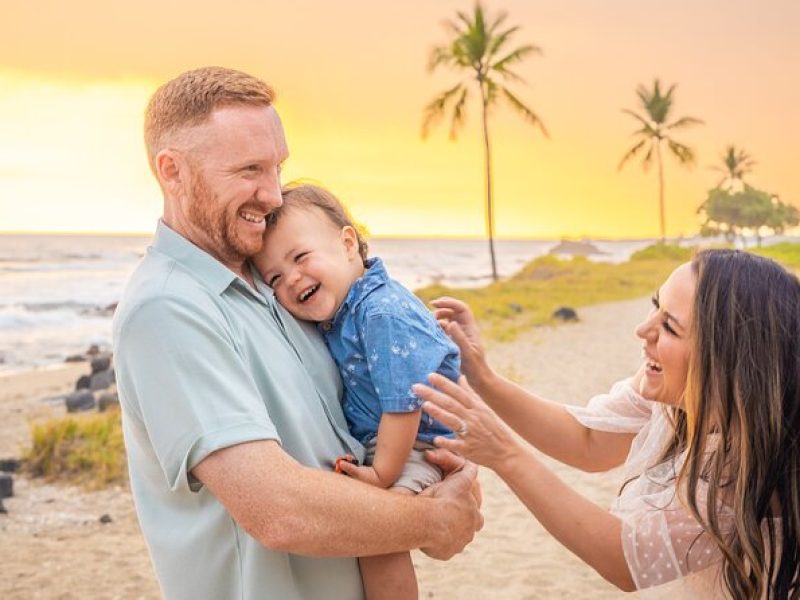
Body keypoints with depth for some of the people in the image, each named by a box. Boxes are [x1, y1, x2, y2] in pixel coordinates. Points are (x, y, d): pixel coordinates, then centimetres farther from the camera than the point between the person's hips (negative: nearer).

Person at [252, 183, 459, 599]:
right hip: (371, 442, 10)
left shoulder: (384, 312, -26)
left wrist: (383, 473, -20)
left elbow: (404, 404, -27)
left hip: (419, 446, -10)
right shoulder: (332, 313, 3)